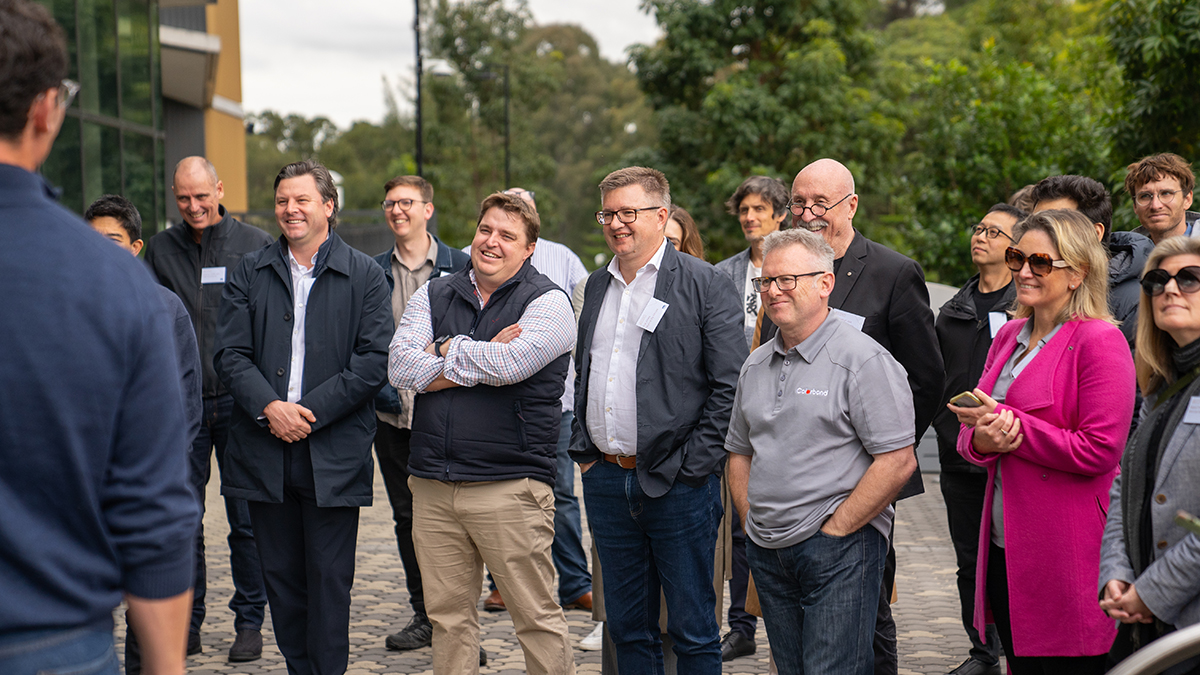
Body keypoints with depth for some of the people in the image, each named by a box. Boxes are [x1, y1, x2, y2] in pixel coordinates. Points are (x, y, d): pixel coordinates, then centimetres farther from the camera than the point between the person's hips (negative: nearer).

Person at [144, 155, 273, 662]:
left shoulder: (256, 245, 2)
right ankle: (186, 624, 16)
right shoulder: (160, 249, 9)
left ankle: (249, 621, 13)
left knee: (246, 519, 2)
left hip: (240, 401, -2)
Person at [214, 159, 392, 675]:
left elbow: (375, 360, -6)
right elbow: (230, 353, 2)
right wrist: (270, 408, -14)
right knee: (280, 574, 9)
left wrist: (311, 411, -13)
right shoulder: (250, 272, 10)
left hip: (333, 453, -3)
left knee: (329, 578, 1)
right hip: (264, 447, 3)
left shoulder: (365, 276, 2)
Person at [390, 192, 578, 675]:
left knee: (536, 616, 0)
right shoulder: (433, 296, 12)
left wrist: (446, 351, -3)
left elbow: (509, 364, -19)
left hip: (509, 486, -4)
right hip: (432, 486, 5)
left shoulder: (548, 302, -1)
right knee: (447, 615, 12)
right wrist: (480, 361, -9)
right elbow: (400, 368, -2)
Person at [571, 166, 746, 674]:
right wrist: (583, 449, 12)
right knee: (627, 627, 14)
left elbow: (731, 384, -10)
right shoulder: (597, 287, 14)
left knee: (693, 630, 3)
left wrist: (692, 466, -13)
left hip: (676, 485, -6)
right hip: (605, 483, 6)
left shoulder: (705, 285, -6)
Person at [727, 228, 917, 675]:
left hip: (839, 553, -7)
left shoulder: (864, 361, -10)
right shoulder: (756, 366, 13)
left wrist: (834, 529, -14)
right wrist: (752, 520, 8)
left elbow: (897, 462, -16)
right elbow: (740, 451, 22)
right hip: (767, 551, 7)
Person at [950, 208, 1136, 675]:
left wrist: (1011, 425, -16)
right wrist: (980, 440, -9)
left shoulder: (1100, 341, -10)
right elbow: (971, 430, 15)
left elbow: (1099, 451, -17)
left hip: (1066, 555, -7)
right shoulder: (1010, 335, 12)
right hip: (1005, 546, 7)